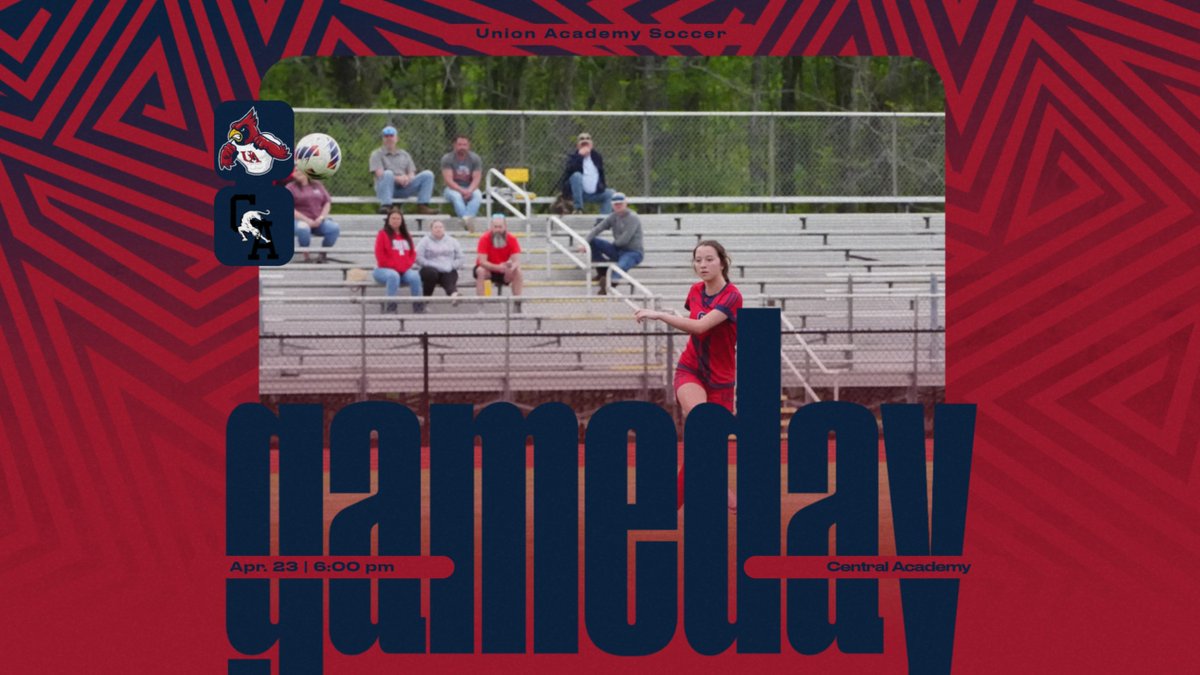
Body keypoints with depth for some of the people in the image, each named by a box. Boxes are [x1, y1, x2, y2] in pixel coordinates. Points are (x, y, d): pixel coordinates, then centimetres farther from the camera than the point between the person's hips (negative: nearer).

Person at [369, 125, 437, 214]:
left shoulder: (404, 154, 24)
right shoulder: (377, 154, 10)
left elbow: (412, 174, 14)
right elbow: (380, 174, -5)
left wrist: (408, 178, -12)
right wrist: (397, 178, -21)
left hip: (403, 188, 4)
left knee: (428, 175, -12)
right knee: (388, 173, -37)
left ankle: (422, 206, -24)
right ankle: (385, 206, -45)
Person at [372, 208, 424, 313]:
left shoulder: (406, 236, 18)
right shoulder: (383, 234, 4)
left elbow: (413, 253, 16)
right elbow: (380, 255, -4)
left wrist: (407, 265, -4)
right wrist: (394, 266, -11)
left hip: (405, 270, 4)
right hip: (385, 269, -4)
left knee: (414, 276, -29)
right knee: (393, 276, -40)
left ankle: (417, 304, -22)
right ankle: (390, 304, -36)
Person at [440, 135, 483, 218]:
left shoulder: (475, 159, 2)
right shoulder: (447, 158, -5)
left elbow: (476, 179, -5)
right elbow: (448, 180, -13)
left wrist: (469, 191, -25)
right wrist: (462, 191, -27)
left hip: (470, 188, 2)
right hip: (454, 188, -2)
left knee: (477, 195, -33)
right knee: (456, 196, -37)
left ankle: (468, 217, -54)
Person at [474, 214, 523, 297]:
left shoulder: (512, 239, -13)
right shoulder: (484, 239, -20)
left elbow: (517, 261, -19)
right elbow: (482, 262, -27)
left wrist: (512, 266, -45)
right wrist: (498, 267, -43)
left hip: (504, 273, 2)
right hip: (488, 270, -2)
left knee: (517, 271, -26)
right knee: (480, 271, -34)